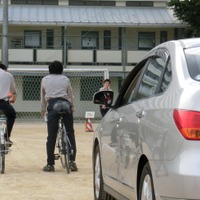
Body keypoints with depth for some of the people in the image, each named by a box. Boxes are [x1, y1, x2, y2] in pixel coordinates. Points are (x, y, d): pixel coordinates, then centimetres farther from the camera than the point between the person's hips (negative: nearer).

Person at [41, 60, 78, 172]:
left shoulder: (45, 80, 16)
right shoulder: (65, 79, 13)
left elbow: (43, 97, 22)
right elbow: (71, 95, 13)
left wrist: (43, 109, 34)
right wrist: (72, 107, 26)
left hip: (52, 105, 0)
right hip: (65, 104, 0)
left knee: (51, 136, 0)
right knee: (70, 133, 6)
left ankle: (50, 164, -1)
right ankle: (72, 161, -1)